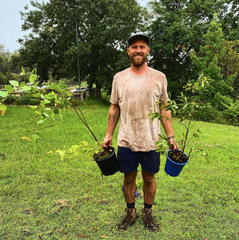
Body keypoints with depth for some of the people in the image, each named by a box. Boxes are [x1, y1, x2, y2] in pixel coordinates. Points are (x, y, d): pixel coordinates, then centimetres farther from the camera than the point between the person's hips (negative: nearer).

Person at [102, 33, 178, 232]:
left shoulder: (159, 77, -1)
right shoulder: (119, 78, 1)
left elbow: (164, 110, 3)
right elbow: (114, 109, 6)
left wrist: (171, 137, -1)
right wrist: (109, 135, 4)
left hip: (151, 141, 0)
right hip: (126, 141, 1)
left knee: (149, 177, 13)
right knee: (129, 178, 13)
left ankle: (148, 213, 35)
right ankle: (130, 213, 34)